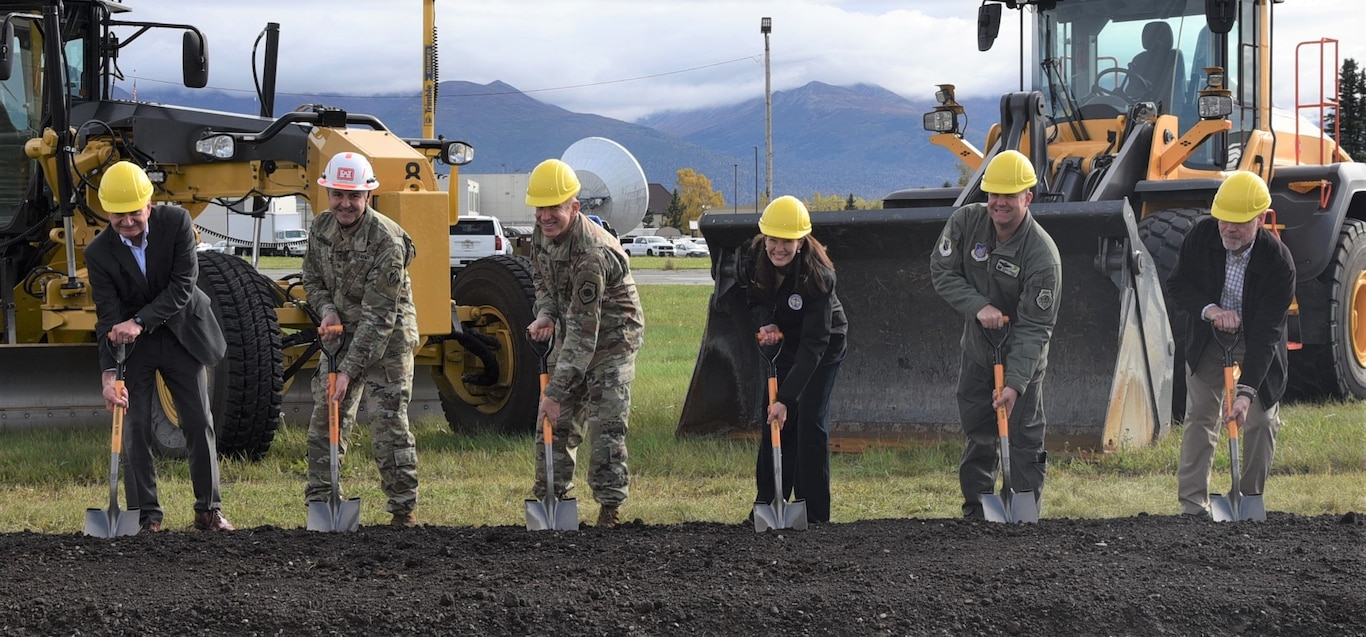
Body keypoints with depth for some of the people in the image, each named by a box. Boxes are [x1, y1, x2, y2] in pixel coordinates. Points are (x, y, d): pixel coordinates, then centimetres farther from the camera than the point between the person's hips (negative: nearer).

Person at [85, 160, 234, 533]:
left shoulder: (176, 222, -17)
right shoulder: (99, 253, -16)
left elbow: (183, 288, -21)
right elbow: (108, 317, -19)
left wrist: (140, 321, -32)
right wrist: (109, 373, -31)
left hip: (182, 334, 0)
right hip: (133, 347, 0)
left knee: (199, 423, 4)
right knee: (135, 428, -3)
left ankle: (209, 509, 13)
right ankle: (146, 514, 4)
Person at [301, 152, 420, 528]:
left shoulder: (387, 242, -25)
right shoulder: (322, 227, -3)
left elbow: (379, 317, -26)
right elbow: (312, 278, 14)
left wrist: (349, 370, -29)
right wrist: (327, 309, -9)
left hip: (388, 336, -6)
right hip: (343, 331, 6)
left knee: (389, 419, -8)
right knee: (325, 416, 4)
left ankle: (403, 506, 1)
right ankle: (319, 501, 11)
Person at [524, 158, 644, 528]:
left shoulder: (592, 254, -34)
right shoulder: (542, 234, -6)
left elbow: (583, 330, -35)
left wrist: (556, 390, -36)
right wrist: (545, 315, -11)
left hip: (612, 340, -8)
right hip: (572, 336, 8)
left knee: (605, 425, -13)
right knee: (556, 421, 7)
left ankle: (610, 505, -6)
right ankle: (549, 498, 15)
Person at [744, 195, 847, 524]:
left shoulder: (817, 275, -36)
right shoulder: (756, 257, -19)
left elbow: (813, 345, -37)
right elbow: (755, 297, 1)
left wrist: (786, 398, -42)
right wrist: (765, 322, -23)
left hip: (824, 348, -5)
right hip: (783, 341, 5)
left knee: (810, 423, -10)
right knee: (773, 422, 5)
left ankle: (813, 513, -4)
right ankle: (768, 504, 15)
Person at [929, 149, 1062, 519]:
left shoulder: (1043, 255, -26)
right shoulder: (965, 222, -13)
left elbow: (1034, 327, -27)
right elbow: (942, 271, -7)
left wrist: (1014, 383, -35)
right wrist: (978, 306, -24)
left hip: (1022, 357, -4)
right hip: (976, 351, 4)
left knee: (1024, 440, -5)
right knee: (977, 437, 13)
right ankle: (975, 514, 25)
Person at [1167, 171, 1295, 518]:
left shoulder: (1279, 262, -31)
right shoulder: (1201, 236, -21)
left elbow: (1266, 333, -33)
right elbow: (1177, 284, -8)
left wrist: (1246, 391, -39)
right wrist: (1209, 309, -29)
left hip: (1257, 342, -2)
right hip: (1208, 338, 2)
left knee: (1262, 421, 0)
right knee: (1200, 416, -2)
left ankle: (1250, 499, 16)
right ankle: (1193, 503, -1)